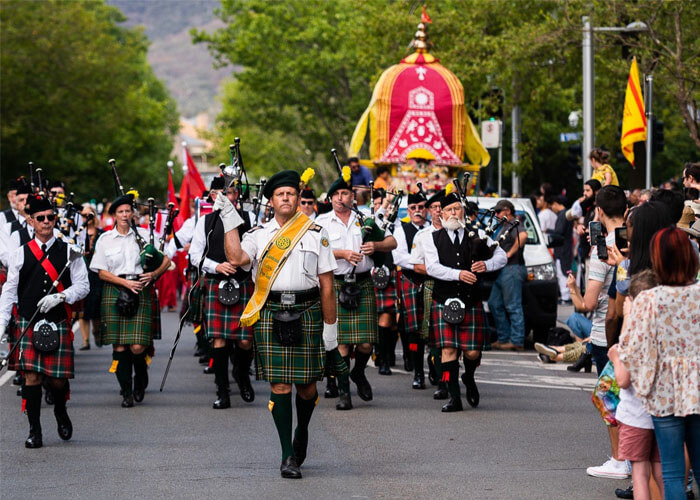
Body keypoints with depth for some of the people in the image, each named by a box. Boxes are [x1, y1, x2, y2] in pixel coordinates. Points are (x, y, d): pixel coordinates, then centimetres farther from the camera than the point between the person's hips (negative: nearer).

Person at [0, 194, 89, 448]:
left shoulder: (68, 252, 5)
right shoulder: (20, 254, 6)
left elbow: (82, 285, 4)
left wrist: (60, 297, -13)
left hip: (58, 323, 0)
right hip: (28, 323, 0)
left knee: (58, 378, -1)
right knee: (31, 377, -8)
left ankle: (60, 411, 32)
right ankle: (34, 431, -1)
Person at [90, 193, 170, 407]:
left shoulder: (144, 235, 8)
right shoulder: (105, 240, 7)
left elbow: (166, 259, 10)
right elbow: (102, 272, 3)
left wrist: (154, 274, -8)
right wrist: (126, 282, -10)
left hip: (141, 292, 0)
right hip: (114, 293, 1)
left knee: (138, 347, -9)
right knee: (119, 346, -3)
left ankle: (141, 380, 21)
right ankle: (127, 392, 6)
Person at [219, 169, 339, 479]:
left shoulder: (316, 235, 7)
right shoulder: (259, 234, 9)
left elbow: (326, 284, 6)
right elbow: (236, 258, -11)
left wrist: (330, 326, 3)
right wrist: (230, 221, -9)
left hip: (306, 314, 0)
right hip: (271, 314, 0)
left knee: (306, 384, 6)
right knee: (279, 384, -4)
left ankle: (302, 432, 36)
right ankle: (288, 456, 0)